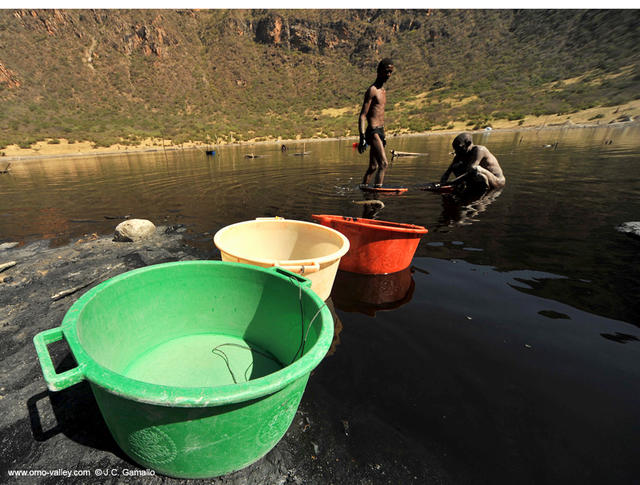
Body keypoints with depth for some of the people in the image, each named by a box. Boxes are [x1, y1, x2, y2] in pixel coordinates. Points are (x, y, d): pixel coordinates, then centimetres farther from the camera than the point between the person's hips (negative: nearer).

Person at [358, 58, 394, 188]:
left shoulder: (383, 90, 21)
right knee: (384, 164, -21)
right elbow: (362, 115, -14)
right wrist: (362, 137, -24)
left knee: (373, 167, 12)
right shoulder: (372, 90, -7)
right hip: (373, 132, -9)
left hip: (380, 131, 9)